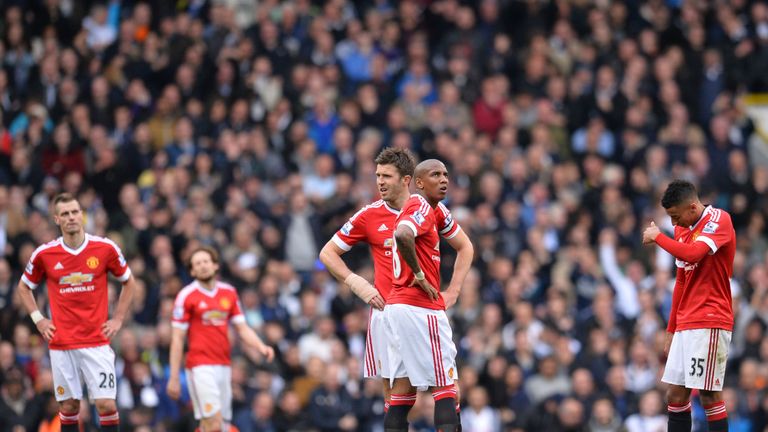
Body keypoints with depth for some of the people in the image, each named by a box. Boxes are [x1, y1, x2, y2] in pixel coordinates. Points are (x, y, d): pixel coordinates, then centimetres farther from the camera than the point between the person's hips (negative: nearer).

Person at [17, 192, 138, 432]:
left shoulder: (105, 248, -2)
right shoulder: (44, 254, 0)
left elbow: (129, 282, 13)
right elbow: (24, 288, 17)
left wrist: (118, 319, 5)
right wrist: (38, 320, 6)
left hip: (97, 341, -1)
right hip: (61, 344, 1)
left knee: (106, 404, -8)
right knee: (68, 406, 4)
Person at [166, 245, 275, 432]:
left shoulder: (229, 292, 11)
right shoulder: (186, 296, -3)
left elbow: (242, 328, 13)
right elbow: (177, 339, -3)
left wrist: (261, 347, -7)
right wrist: (174, 377, -5)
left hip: (223, 366, 5)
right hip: (200, 366, -5)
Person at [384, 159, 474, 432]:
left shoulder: (437, 211, 17)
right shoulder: (422, 207, -11)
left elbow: (465, 247, 27)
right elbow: (403, 235, -33)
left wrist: (452, 292, 15)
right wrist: (420, 276, -20)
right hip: (421, 307, -9)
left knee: (404, 389, 6)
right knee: (446, 387, -6)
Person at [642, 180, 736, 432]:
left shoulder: (719, 220, -9)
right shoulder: (683, 230, 16)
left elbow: (692, 254, -26)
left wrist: (657, 237, -10)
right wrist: (671, 331, 20)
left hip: (709, 323, -8)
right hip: (685, 325, 8)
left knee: (709, 394, -10)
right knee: (675, 395, 5)